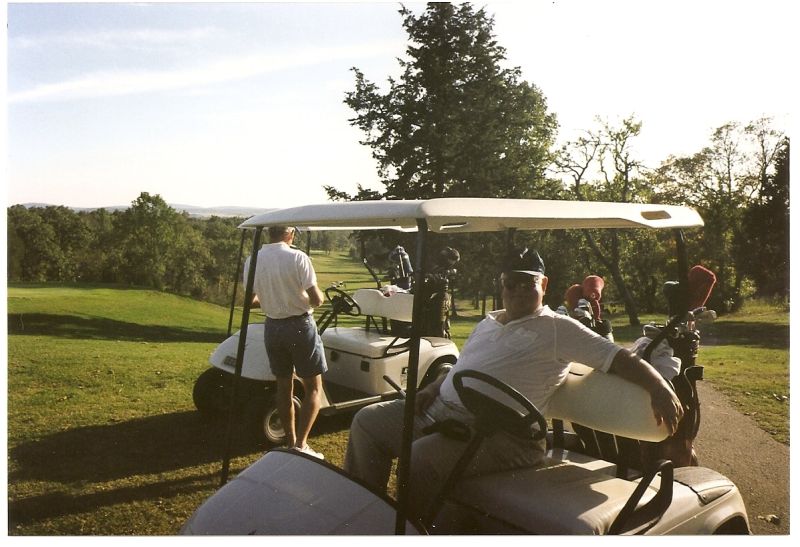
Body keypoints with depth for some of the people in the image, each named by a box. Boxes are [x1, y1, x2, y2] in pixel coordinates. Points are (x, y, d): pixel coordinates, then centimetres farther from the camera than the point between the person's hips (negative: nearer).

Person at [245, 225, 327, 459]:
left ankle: (290, 442, 23)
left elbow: (250, 300, 6)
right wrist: (310, 297, 5)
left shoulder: (252, 261, -1)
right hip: (300, 325, -5)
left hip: (273, 326, 5)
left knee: (283, 387, 16)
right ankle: (301, 444, -1)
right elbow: (316, 299, -18)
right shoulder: (297, 257, -16)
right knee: (313, 388, 7)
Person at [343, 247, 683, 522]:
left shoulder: (559, 329, -2)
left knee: (422, 457, -31)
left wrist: (660, 389, -25)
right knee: (367, 422, 5)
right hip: (439, 410, 8)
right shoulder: (488, 324, 21)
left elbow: (620, 358, -9)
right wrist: (431, 390, 12)